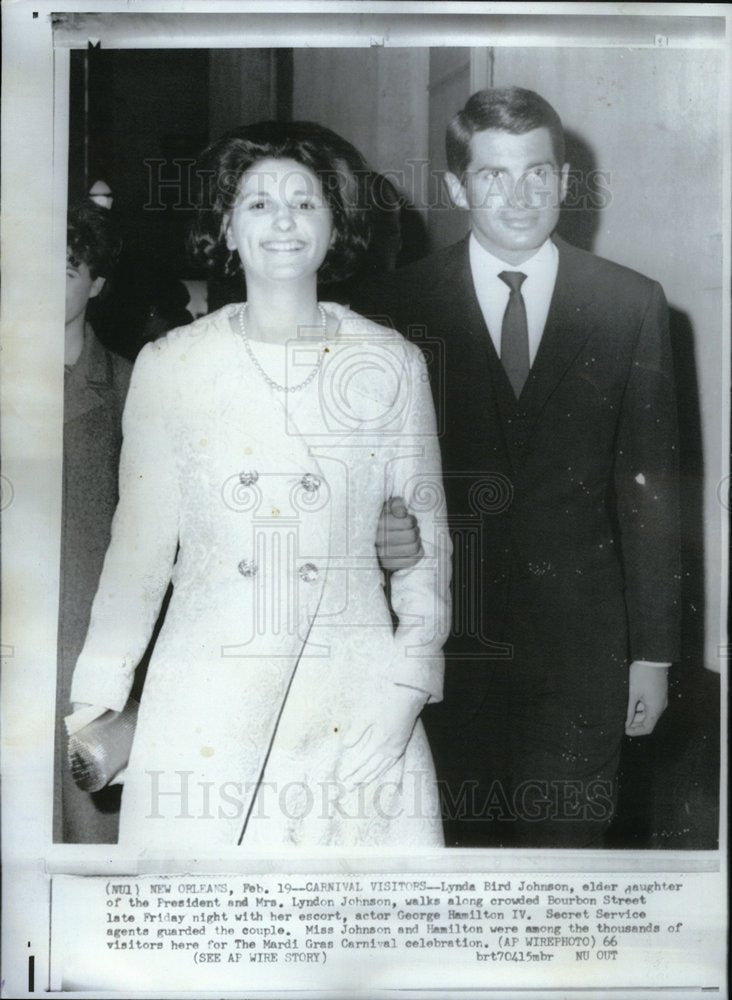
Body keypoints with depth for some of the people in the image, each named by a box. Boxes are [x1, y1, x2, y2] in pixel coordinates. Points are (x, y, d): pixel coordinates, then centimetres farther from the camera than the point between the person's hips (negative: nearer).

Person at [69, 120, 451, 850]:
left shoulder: (391, 365, 3)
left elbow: (426, 539, 6)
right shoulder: (169, 366, 3)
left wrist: (407, 687, -5)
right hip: (206, 698, 0)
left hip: (354, 699, 0)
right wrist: (97, 702, 3)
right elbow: (140, 543, 6)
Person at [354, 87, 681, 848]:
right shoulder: (396, 309, 0)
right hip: (444, 639, 0)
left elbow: (649, 485, 3)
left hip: (580, 646, 1)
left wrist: (653, 651, 3)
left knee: (566, 838, 8)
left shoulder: (633, 307, 2)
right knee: (461, 841, 10)